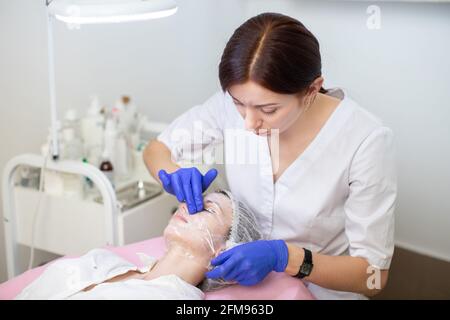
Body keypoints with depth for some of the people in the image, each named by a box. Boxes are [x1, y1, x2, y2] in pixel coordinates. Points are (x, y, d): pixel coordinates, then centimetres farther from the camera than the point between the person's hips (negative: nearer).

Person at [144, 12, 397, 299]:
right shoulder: (233, 102, -13)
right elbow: (157, 150, 2)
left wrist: (283, 256, -28)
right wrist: (174, 175, -19)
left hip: (321, 291, -2)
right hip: (243, 278, 2)